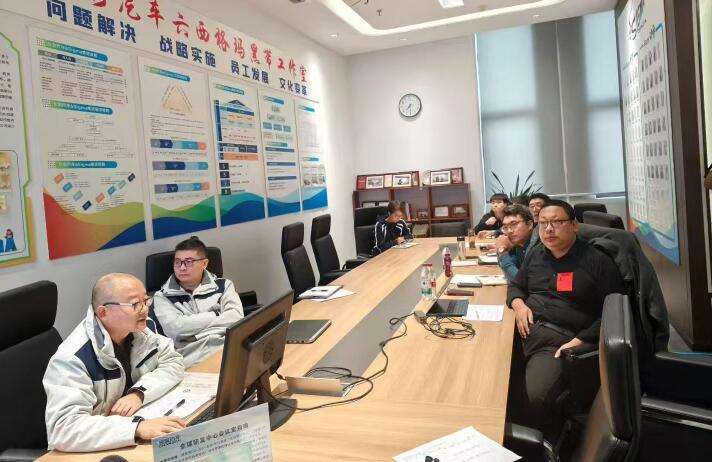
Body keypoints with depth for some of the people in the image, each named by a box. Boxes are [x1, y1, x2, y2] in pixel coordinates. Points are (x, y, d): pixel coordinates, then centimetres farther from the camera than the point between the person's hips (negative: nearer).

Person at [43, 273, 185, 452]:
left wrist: (139, 393, -19)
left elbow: (173, 362, -3)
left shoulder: (137, 330, -6)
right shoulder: (73, 358, -24)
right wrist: (137, 427, -40)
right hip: (96, 450, -5)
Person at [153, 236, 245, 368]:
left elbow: (236, 317, -1)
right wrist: (216, 316, 1)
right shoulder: (163, 296, 13)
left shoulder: (223, 285, 16)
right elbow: (174, 327, -4)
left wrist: (193, 329, -4)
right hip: (193, 354, -2)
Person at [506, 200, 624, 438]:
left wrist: (580, 341, -14)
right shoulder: (535, 254, 18)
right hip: (524, 329, 5)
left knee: (536, 396, -30)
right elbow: (515, 285, 29)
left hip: (559, 339, -5)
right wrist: (518, 304, 5)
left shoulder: (597, 261, 1)